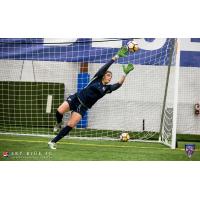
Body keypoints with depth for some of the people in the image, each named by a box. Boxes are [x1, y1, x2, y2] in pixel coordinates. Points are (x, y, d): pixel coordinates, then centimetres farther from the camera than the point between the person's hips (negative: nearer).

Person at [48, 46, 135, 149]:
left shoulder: (107, 88, 7)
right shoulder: (97, 78, 0)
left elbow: (119, 84, -8)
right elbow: (106, 66, -7)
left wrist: (125, 73, -14)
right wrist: (117, 56, -12)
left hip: (82, 108, 2)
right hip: (76, 98, -2)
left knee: (70, 126, -12)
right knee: (59, 111, -24)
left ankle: (53, 142, -3)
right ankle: (59, 123, 13)